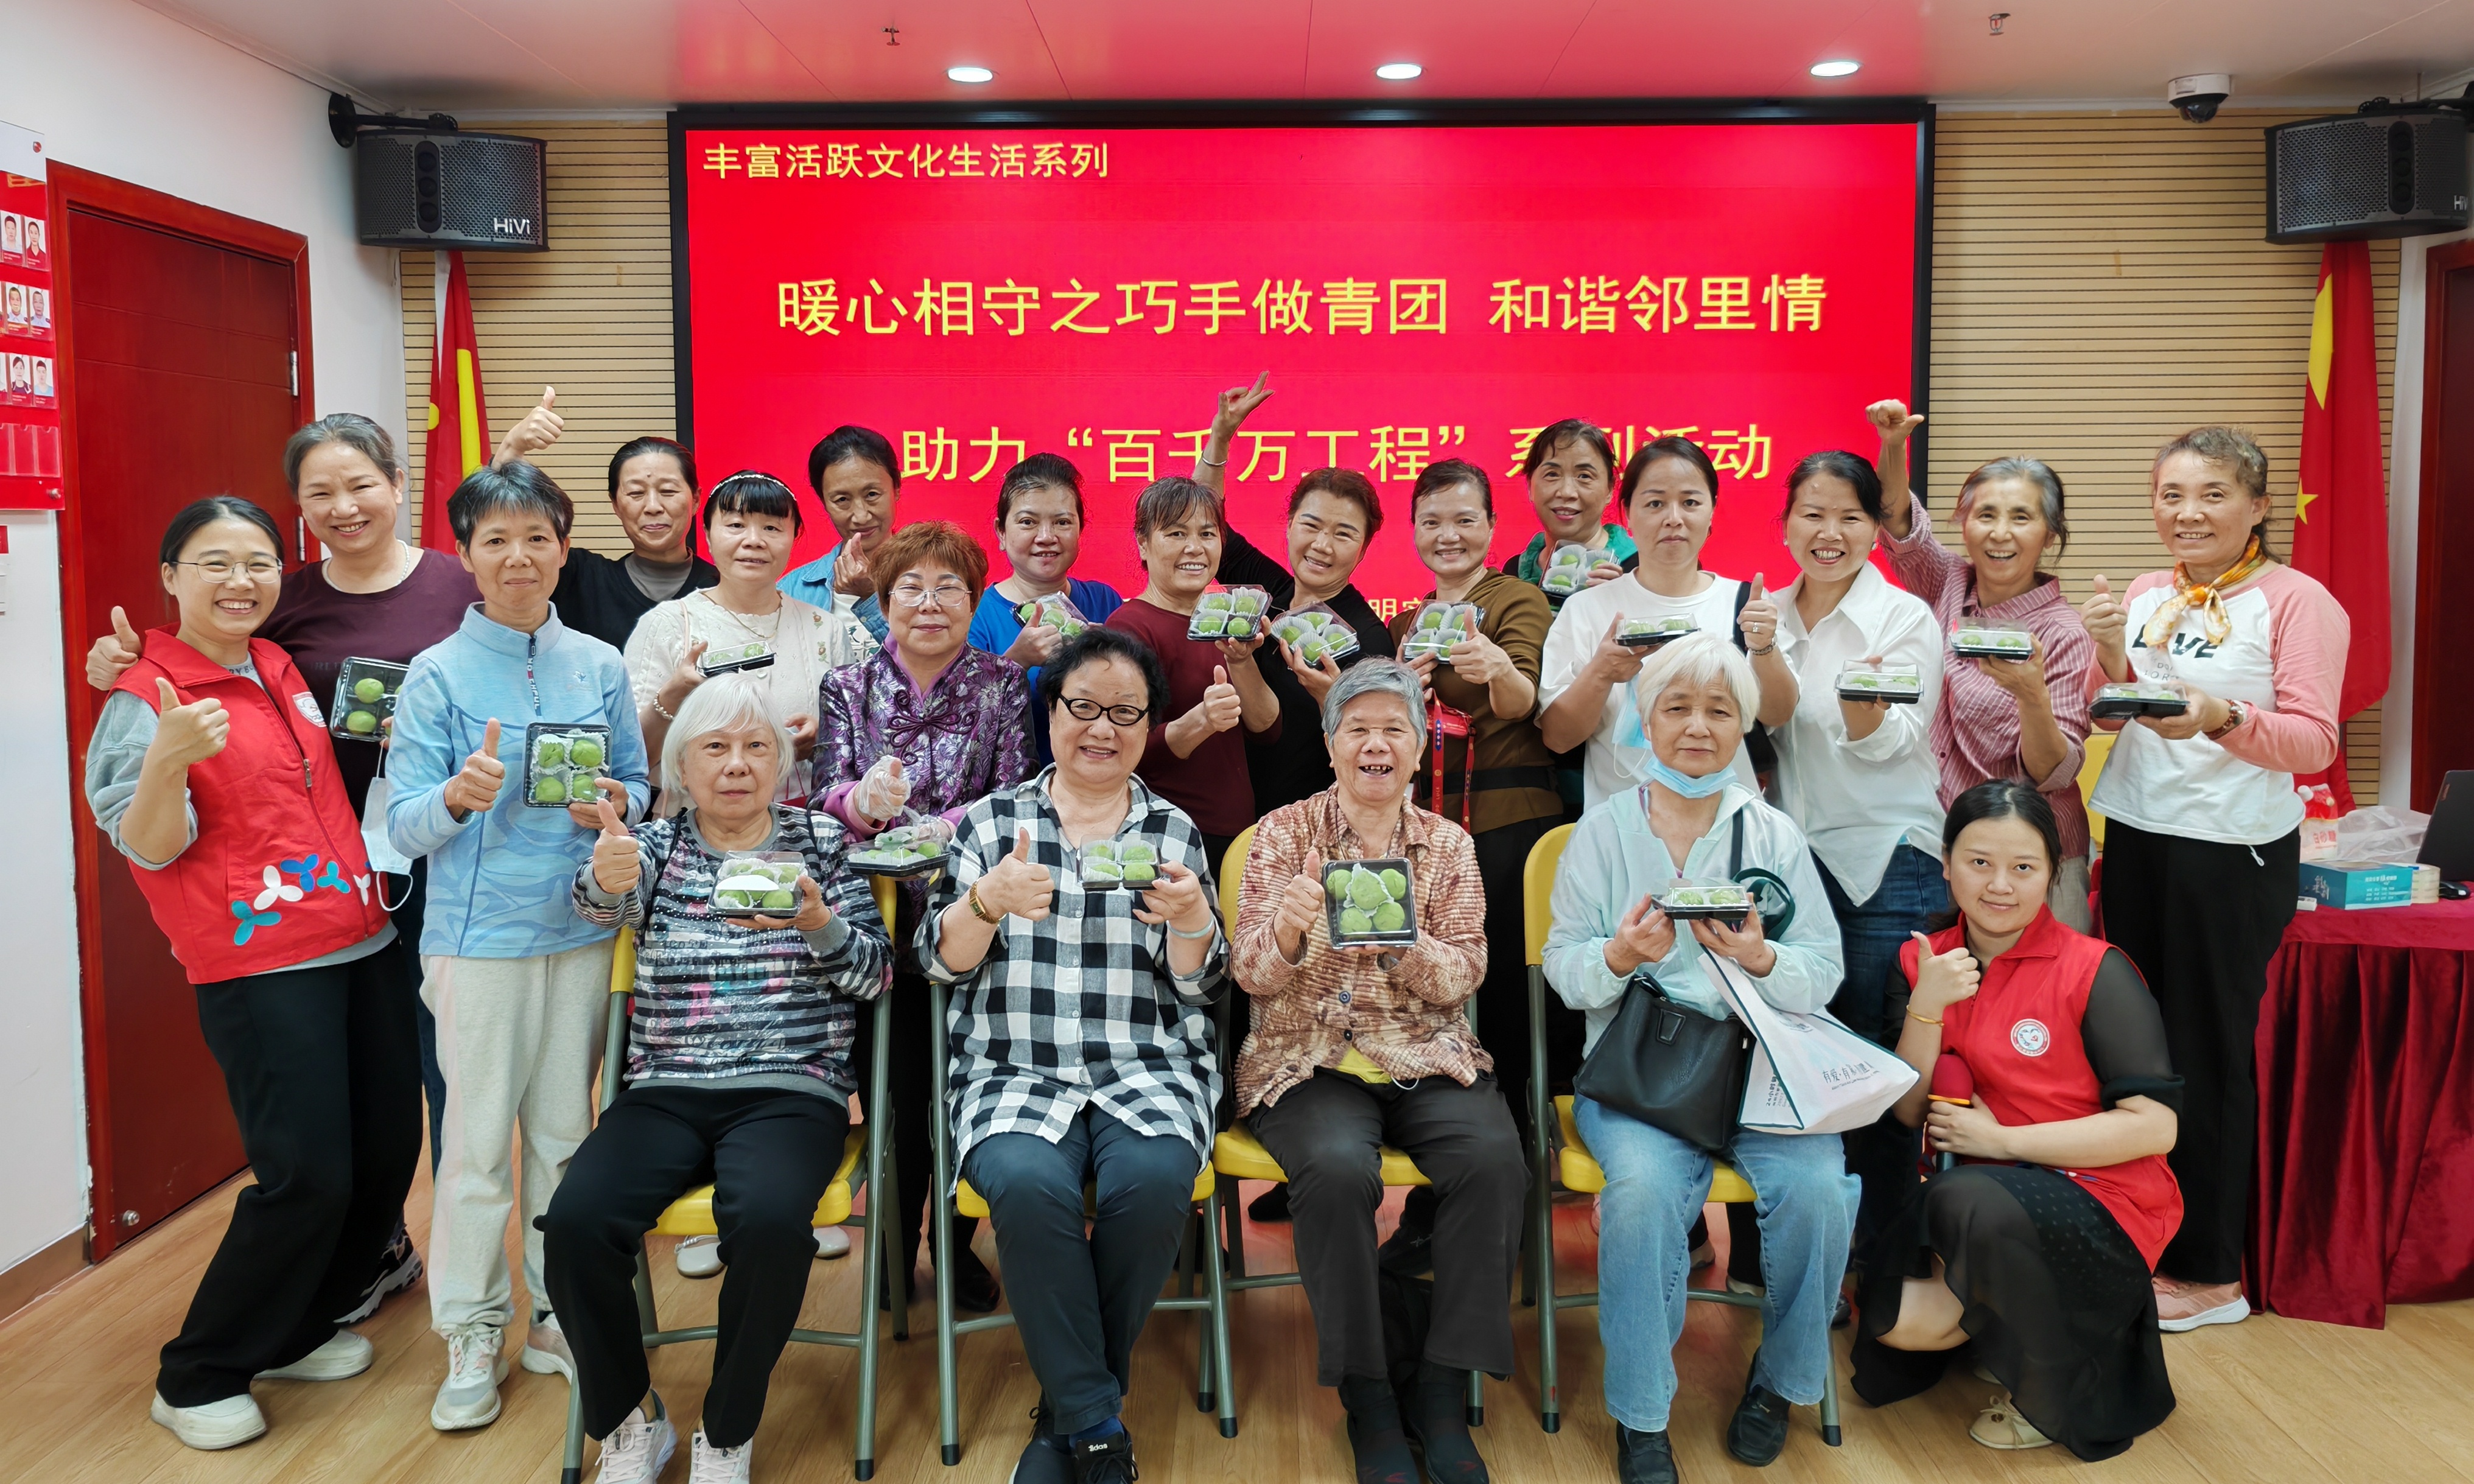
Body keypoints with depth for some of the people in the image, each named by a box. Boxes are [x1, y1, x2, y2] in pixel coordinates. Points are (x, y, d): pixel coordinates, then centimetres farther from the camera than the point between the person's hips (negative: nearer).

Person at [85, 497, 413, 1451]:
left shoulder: (282, 672, 13)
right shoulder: (143, 700, -7)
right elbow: (148, 848, -12)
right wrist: (167, 758, -30)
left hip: (362, 946, 7)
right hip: (260, 969, -7)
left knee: (387, 1151, 9)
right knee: (307, 1177, -9)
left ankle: (291, 1335, 29)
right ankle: (198, 1380, 12)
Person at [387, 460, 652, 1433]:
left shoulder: (601, 667, 5)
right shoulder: (437, 674, -4)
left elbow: (640, 787, 11)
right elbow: (405, 827, -6)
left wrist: (615, 806, -11)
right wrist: (459, 797, -27)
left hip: (581, 931, 3)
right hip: (479, 939, -3)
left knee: (564, 1132, 12)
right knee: (478, 1142, 2)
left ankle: (556, 1316, 27)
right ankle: (471, 1339, 18)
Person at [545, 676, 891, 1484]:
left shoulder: (821, 842, 11)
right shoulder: (656, 843, 12)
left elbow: (873, 975, 5)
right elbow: (604, 905, -11)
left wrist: (820, 922, -16)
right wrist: (607, 879, -36)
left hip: (790, 1093, -1)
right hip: (665, 1093, 2)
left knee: (768, 1222, -32)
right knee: (574, 1223, -25)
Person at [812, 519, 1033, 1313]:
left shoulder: (1002, 683, 6)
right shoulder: (848, 688, 9)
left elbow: (1016, 794, -4)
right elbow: (827, 794, -4)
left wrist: (945, 830, -20)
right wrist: (862, 800, -26)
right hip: (880, 927, 0)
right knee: (897, 1091, -2)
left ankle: (958, 1241, 22)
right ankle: (896, 1242, 20)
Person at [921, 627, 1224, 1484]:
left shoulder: (1174, 831, 11)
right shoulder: (993, 821, 10)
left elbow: (1200, 986, 6)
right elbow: (940, 963, 4)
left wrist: (1191, 916, -16)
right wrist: (988, 900, -17)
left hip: (1147, 1074, 1)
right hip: (1014, 1073, 0)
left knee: (1152, 1181, -31)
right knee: (1029, 1186, -32)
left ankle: (1069, 1407, -6)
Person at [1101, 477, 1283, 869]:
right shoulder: (1130, 626, -10)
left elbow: (1267, 730, 2)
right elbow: (1134, 755, -17)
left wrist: (1241, 661, -15)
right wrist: (1199, 722, -34)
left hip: (1239, 833, 7)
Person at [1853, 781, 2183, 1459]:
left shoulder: (2096, 972, -11)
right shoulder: (1925, 962, 4)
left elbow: (2154, 1126, -16)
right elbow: (1910, 1112, 0)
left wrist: (2001, 1140, -17)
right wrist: (1927, 1008, -16)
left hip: (2098, 1199, -5)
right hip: (1976, 1189, 5)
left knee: (1969, 1200, -35)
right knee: (1895, 1320, -18)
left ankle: (2058, 1392, -8)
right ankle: (2019, 1316, 14)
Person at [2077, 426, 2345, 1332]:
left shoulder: (2299, 603, -7)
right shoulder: (2146, 597, 9)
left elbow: (2314, 742, -14)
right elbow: (2110, 716, 10)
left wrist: (2219, 718, -32)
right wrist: (2110, 657, -9)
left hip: (2233, 853, -6)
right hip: (2135, 838, 6)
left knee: (2208, 1053, 0)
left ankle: (2211, 1272, 12)